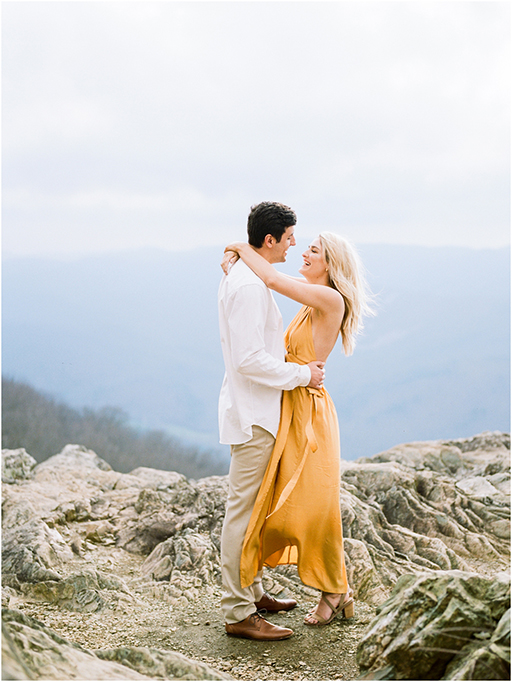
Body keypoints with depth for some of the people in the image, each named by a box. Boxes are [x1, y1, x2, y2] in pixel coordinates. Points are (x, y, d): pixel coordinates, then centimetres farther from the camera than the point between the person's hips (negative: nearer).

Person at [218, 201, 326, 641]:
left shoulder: (242, 277, 14)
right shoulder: (248, 285, -20)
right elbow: (249, 360, -25)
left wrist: (300, 363, 14)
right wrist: (301, 374, -15)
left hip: (257, 410, 11)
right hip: (253, 414, -11)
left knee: (254, 507, 18)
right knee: (244, 511, -6)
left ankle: (252, 592, 29)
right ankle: (238, 613, 0)